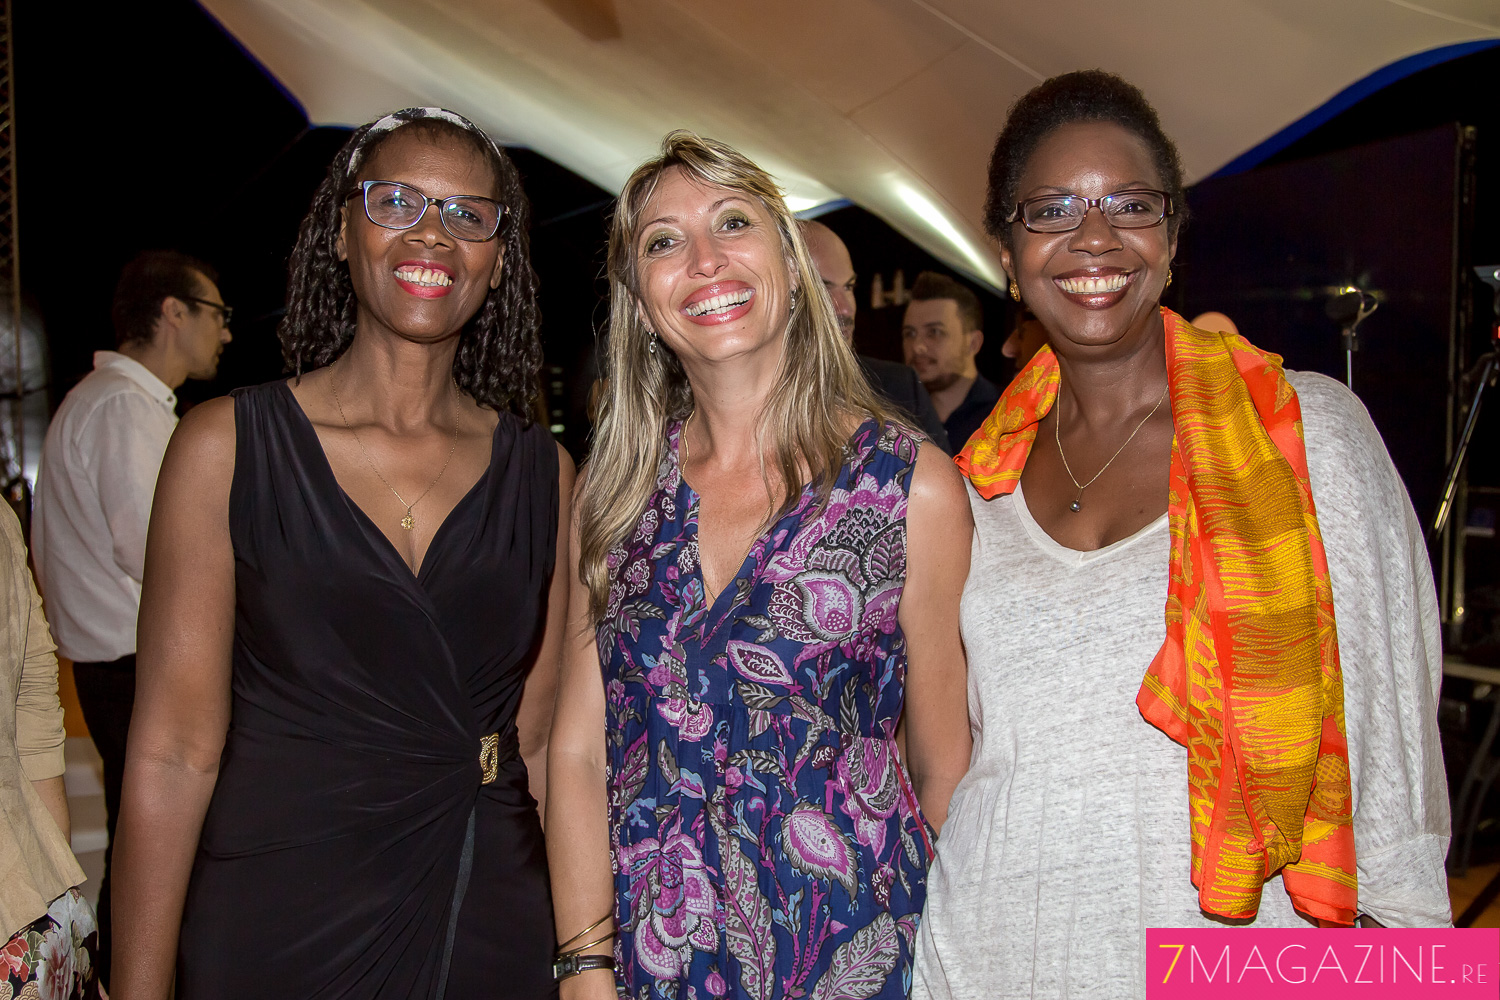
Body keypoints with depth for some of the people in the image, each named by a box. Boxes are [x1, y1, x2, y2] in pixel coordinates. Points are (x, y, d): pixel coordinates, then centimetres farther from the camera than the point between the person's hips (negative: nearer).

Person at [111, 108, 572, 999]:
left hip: (495, 924, 3)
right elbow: (174, 751, -9)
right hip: (281, 924, -2)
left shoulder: (543, 473, -1)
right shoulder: (229, 446, -8)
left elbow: (540, 736, 2)